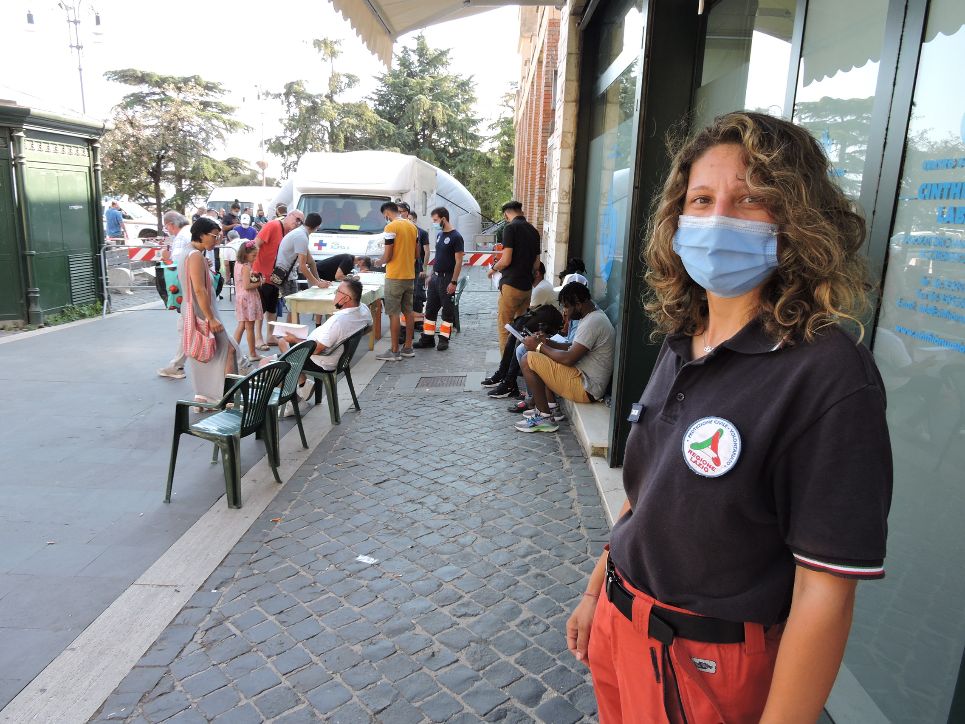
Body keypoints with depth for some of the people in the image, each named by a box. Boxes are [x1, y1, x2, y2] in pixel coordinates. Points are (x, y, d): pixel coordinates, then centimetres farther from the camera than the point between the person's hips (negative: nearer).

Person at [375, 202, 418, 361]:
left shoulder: (391, 227, -13)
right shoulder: (412, 226, 11)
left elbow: (387, 256, -15)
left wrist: (380, 262, 4)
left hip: (395, 276, -8)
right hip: (410, 275, 8)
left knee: (394, 314, -4)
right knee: (408, 312, 12)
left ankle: (394, 351, -1)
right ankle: (408, 348, 18)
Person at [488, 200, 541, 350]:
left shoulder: (511, 228, -9)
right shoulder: (533, 230, 11)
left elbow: (506, 260, -15)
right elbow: (536, 263, 14)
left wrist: (494, 269, 4)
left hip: (511, 285, -7)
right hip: (527, 286, 7)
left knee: (504, 327, 0)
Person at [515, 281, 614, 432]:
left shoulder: (592, 322, -21)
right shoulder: (594, 315, 11)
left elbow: (569, 359, -24)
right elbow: (574, 348, 18)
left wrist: (539, 346, -11)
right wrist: (547, 342, 5)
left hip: (586, 388, -11)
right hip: (586, 379, 11)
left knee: (527, 361, -14)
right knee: (541, 353, 22)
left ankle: (545, 418, -7)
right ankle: (551, 407, 16)